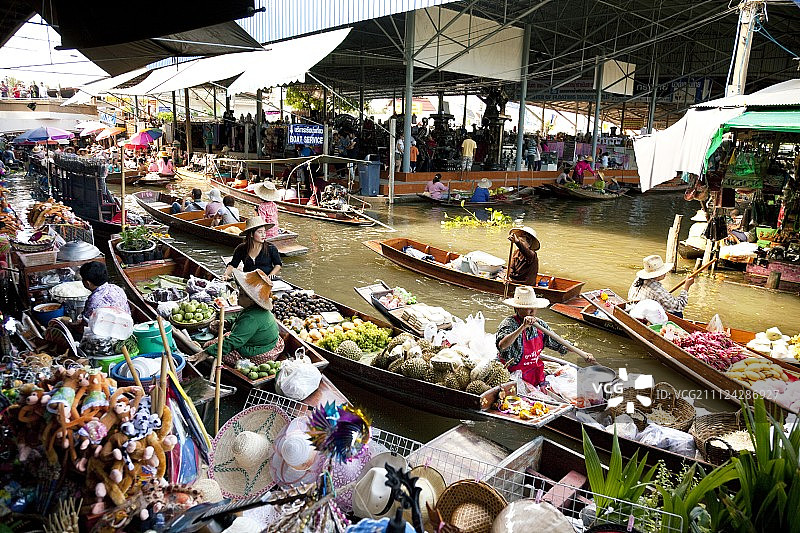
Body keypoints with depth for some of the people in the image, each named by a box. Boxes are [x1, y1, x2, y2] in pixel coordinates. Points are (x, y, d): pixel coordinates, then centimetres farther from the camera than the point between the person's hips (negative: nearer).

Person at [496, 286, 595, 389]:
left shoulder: (539, 324, 3)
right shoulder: (509, 323, -18)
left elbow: (558, 343, 15)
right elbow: (502, 346, -39)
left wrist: (582, 353, 10)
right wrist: (523, 327, -44)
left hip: (537, 377, 6)